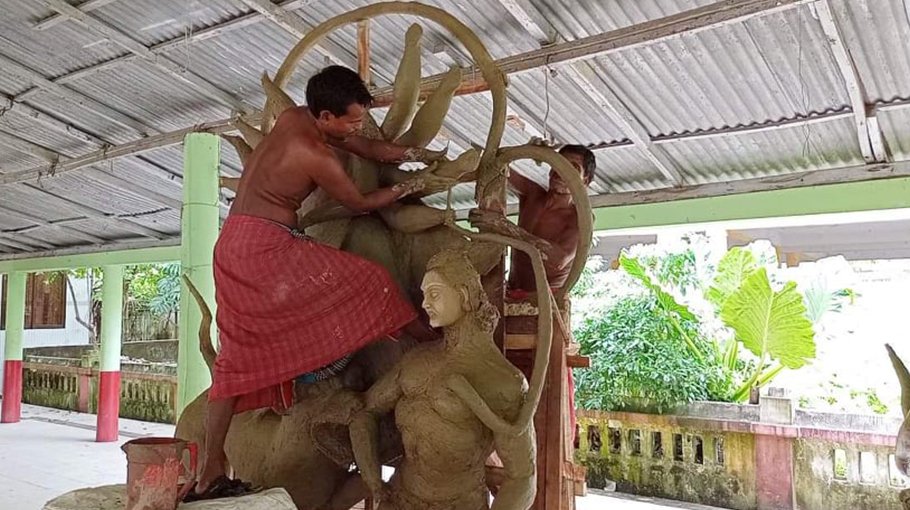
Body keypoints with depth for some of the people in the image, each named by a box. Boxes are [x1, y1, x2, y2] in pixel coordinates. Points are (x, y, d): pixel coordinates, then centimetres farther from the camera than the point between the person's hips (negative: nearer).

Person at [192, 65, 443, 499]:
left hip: (233, 245, 9)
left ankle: (210, 476, 14)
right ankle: (435, 341, 17)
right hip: (267, 247, -9)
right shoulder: (319, 157, -15)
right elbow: (361, 204, 1)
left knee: (237, 360, 10)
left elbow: (370, 149, 16)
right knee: (365, 282, 1)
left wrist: (424, 155, 18)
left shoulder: (292, 118, 11)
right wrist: (410, 186, 13)